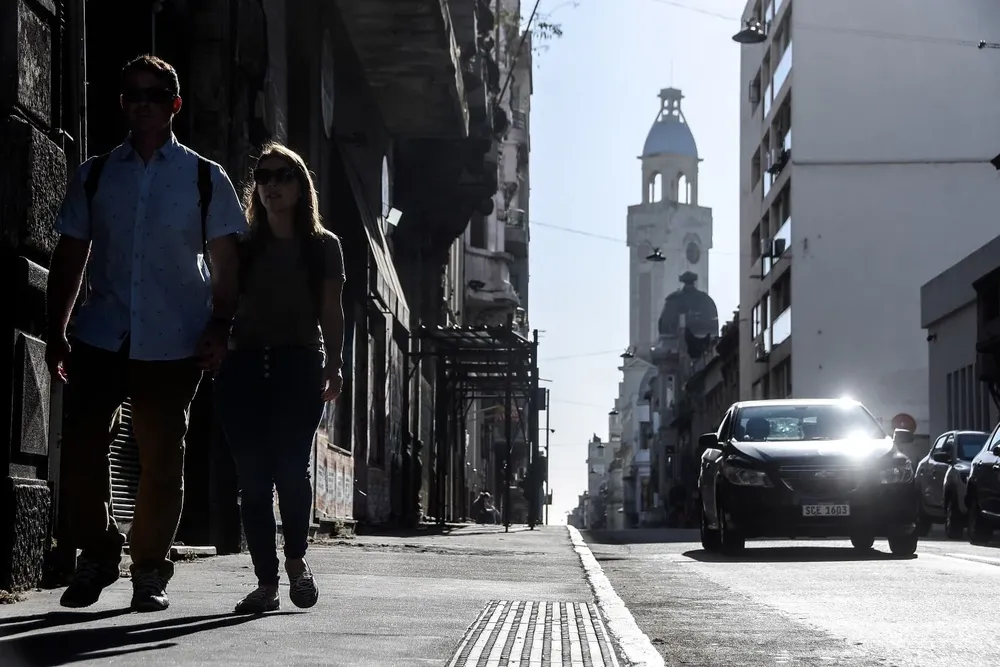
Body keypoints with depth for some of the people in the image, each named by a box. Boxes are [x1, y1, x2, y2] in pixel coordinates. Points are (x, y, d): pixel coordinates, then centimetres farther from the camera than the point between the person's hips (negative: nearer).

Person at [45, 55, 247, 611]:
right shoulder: (95, 176, 11)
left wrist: (220, 325, -7)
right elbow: (70, 257, 11)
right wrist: (57, 331, 5)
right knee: (81, 448, -6)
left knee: (162, 460, 4)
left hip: (174, 345, -1)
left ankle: (151, 569, 17)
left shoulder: (206, 179, 6)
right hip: (101, 337, 1)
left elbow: (226, 261, 5)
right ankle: (98, 553, 14)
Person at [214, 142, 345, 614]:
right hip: (244, 364, 2)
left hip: (299, 363, -2)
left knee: (290, 468, -14)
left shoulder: (323, 247, 13)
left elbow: (332, 314, 9)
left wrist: (334, 367, -3)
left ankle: (296, 559, 10)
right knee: (253, 476, -3)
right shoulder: (242, 246, 17)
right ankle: (266, 581, 2)